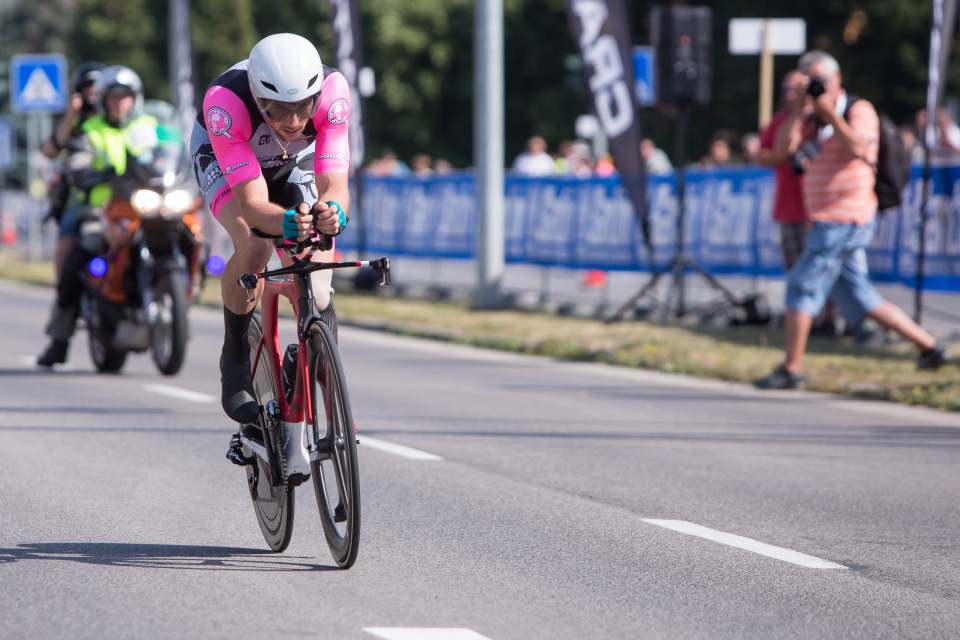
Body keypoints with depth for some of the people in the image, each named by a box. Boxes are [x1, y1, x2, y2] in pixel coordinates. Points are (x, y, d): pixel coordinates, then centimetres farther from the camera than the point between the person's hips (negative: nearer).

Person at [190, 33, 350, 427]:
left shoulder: (332, 90, -37)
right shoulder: (224, 101, -42)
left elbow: (334, 184, -40)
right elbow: (252, 201, -46)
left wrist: (332, 213, -63)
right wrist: (286, 222, -67)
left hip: (297, 161, 2)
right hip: (222, 157, -2)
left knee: (314, 294, -15)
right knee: (254, 247, -32)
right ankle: (235, 359, -10)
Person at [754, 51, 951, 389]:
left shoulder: (859, 110, -4)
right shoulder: (815, 121, 18)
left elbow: (857, 149, -23)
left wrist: (829, 111, -21)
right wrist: (797, 107, -6)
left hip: (843, 221, -9)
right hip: (830, 224, 9)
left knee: (802, 288, -9)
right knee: (862, 300, 9)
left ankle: (790, 370, -5)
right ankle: (929, 346, 12)